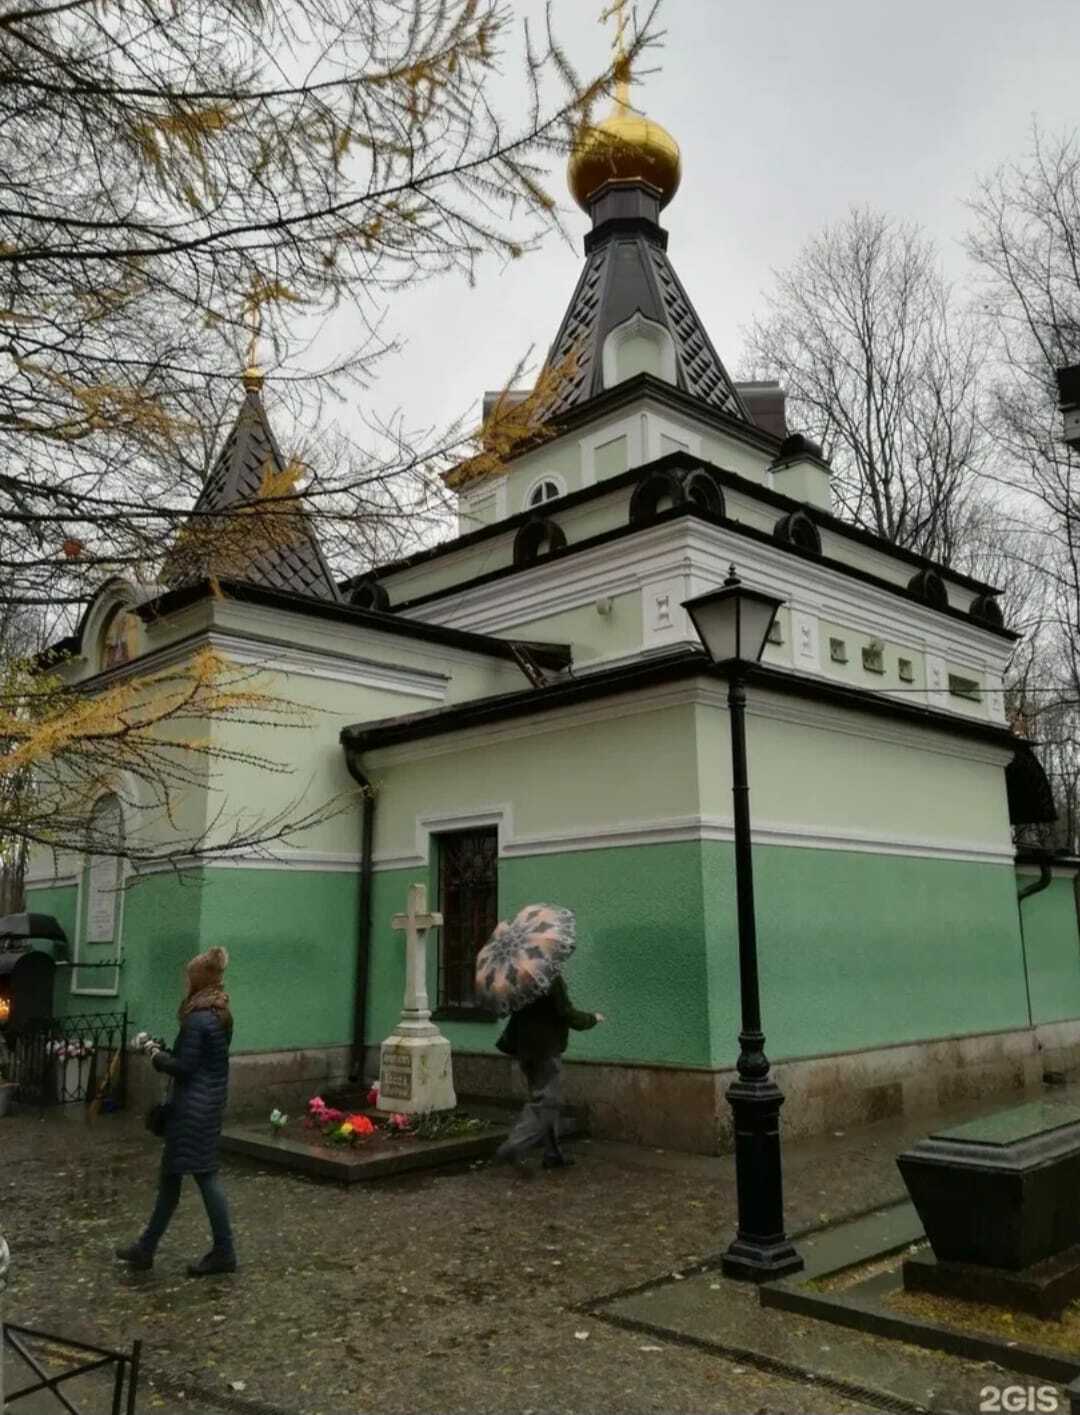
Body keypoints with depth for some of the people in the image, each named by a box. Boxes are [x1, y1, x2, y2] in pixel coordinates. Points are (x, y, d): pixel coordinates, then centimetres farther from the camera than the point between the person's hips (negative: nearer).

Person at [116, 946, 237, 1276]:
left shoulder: (198, 1019, -19)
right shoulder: (221, 1015, 10)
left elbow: (184, 1066, -18)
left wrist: (156, 1055, -3)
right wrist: (165, 1050, 11)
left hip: (194, 1106, -10)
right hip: (211, 1102, 10)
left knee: (205, 1175, -1)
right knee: (171, 1173, 17)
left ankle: (224, 1252, 7)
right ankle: (146, 1248, 27)